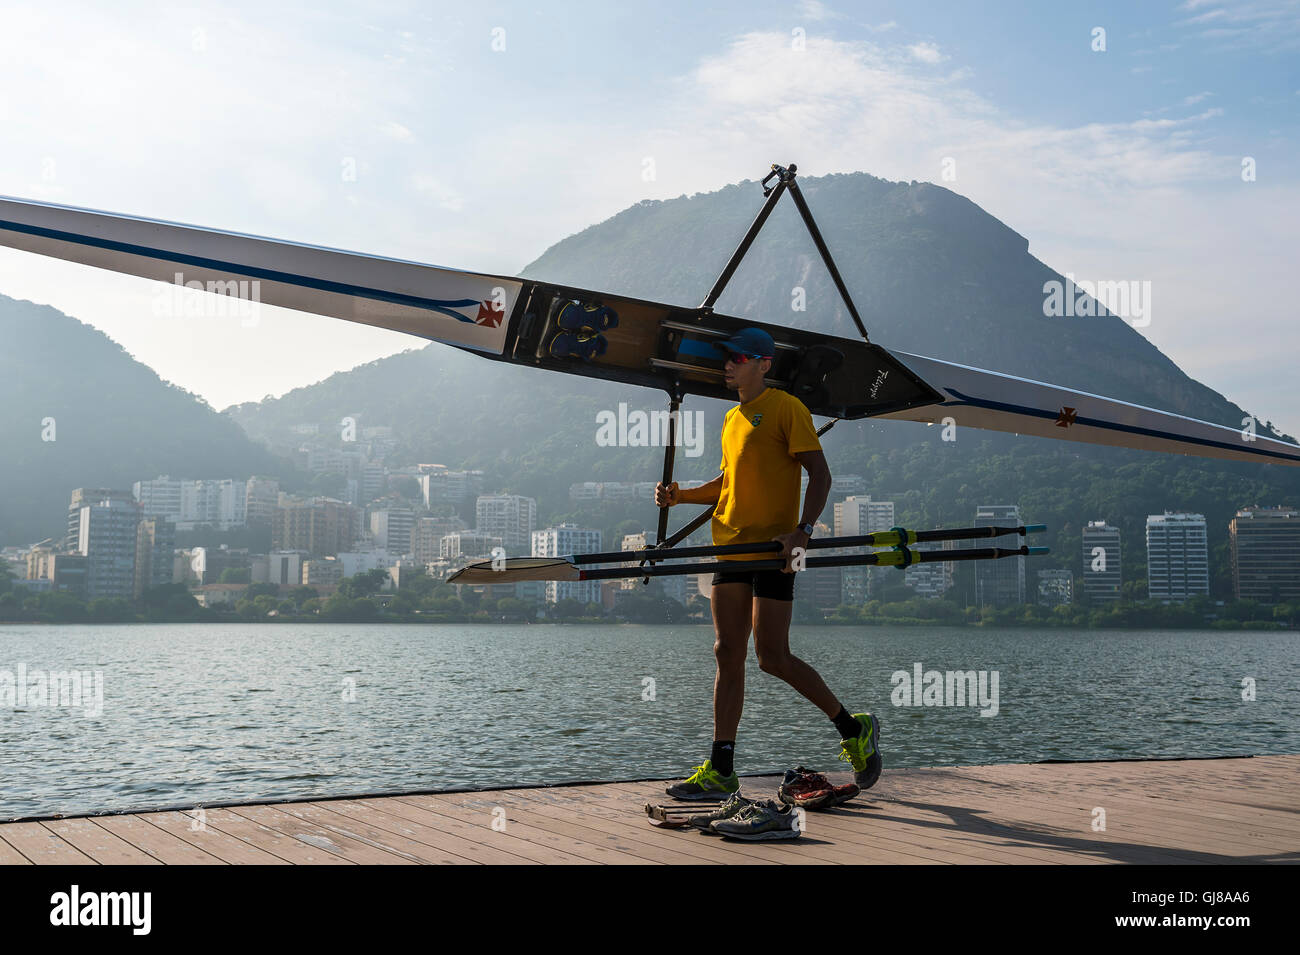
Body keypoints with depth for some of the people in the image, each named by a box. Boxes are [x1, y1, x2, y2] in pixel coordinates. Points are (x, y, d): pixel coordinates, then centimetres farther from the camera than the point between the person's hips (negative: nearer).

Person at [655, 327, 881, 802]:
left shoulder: (786, 408, -5)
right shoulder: (732, 419, 19)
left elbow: (820, 474, -12)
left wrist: (803, 530, -25)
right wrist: (680, 495, 12)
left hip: (772, 550, -8)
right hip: (731, 548, 8)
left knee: (772, 658, -9)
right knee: (728, 654, 5)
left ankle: (853, 728, 11)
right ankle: (721, 770, 8)